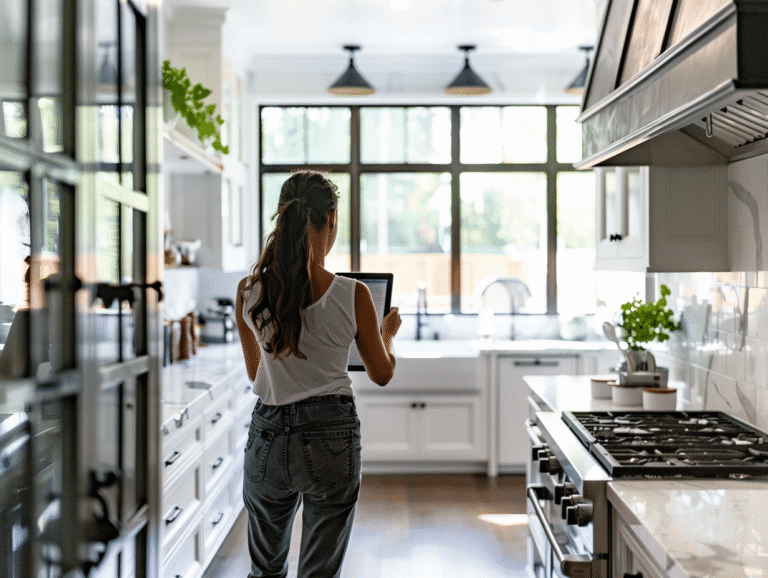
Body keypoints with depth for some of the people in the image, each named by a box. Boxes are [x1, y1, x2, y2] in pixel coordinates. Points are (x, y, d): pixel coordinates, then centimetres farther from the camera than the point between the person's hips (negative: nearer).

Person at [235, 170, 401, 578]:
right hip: (329, 436, -2)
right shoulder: (352, 295, -12)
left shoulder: (248, 291, -4)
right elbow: (382, 374, 3)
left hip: (268, 433, 3)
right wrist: (387, 332, 23)